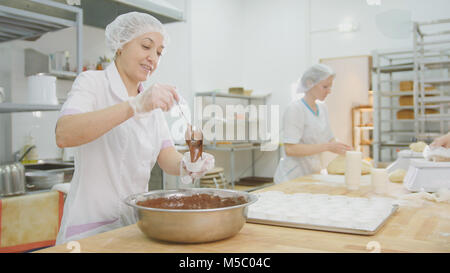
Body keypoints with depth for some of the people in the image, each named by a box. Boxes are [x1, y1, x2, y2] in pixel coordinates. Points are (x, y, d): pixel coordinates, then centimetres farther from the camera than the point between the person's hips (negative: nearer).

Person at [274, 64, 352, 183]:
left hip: (311, 176, 7)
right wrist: (327, 147, -25)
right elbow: (290, 149, -22)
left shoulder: (322, 108, 8)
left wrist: (344, 149, -3)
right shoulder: (295, 109, -14)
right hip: (292, 178, -7)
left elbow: (329, 139, 17)